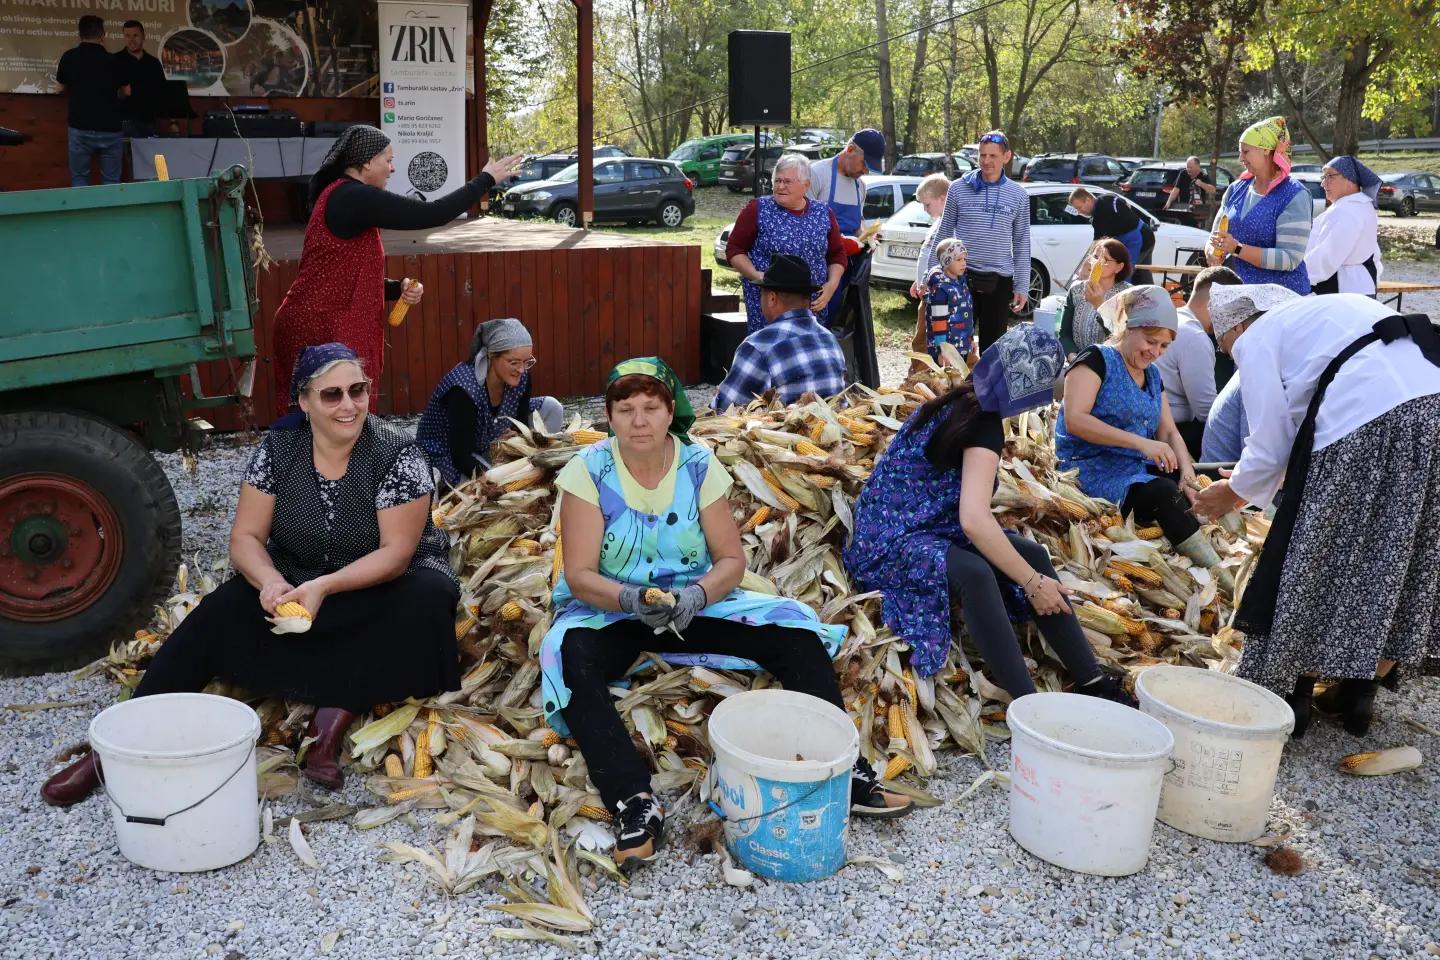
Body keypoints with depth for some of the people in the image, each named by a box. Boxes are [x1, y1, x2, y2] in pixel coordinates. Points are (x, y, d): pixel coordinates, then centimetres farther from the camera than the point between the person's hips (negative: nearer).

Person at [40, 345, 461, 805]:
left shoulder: (398, 455, -15)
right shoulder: (278, 449, -6)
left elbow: (396, 553, -20)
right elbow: (246, 537, -6)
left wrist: (323, 587, -35)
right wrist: (270, 582, -29)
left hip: (383, 585, -2)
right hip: (296, 583, 3)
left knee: (428, 598, -34)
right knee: (221, 610, -22)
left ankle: (335, 717, -32)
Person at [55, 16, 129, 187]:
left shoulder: (69, 57, -3)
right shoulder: (113, 60, -2)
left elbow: (60, 88, 10)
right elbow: (126, 92, 10)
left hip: (80, 127, 0)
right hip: (110, 128, 0)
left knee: (79, 177, 9)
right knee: (111, 180, 5)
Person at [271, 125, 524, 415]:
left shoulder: (345, 198, 17)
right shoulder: (354, 197, -16)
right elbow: (430, 214, -18)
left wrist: (398, 289, 4)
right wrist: (485, 179, -8)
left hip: (322, 326, 10)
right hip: (320, 330, -10)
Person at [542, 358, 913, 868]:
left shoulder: (700, 466, -4)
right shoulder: (589, 471, -10)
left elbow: (731, 559, -4)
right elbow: (580, 575, -13)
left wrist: (696, 595, -24)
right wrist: (631, 599, -32)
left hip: (693, 603, 3)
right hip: (610, 610, -2)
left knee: (794, 630, -17)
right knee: (570, 657, -36)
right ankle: (634, 801, -38)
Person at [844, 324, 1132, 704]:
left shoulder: (963, 399, 6)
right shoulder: (985, 424, -21)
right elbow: (974, 520, -32)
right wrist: (1032, 583, -26)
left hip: (930, 524, 10)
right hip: (893, 541, -10)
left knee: (1032, 554, -4)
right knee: (974, 573, -37)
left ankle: (1093, 682, -6)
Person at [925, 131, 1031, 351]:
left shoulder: (1018, 195, 4)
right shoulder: (959, 188, 1)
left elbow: (1022, 243, 7)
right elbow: (943, 234, 8)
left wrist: (1022, 287, 3)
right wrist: (930, 275, 5)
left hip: (999, 281, 1)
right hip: (961, 277, -1)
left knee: (992, 347, 8)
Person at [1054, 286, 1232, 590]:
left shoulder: (1152, 375, 16)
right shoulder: (1097, 359, -7)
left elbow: (1169, 432, 11)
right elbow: (1074, 420, -20)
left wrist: (1187, 471, -10)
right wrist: (1141, 442, -27)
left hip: (1138, 470, 8)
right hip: (1093, 471, -8)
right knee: (1165, 493, -30)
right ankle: (1224, 582, -29)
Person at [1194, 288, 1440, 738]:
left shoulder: (1257, 338, 9)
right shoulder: (1324, 309, 33)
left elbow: (1270, 447, 6)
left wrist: (1235, 493, 24)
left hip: (1369, 423, -8)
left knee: (1317, 562, 6)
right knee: (1399, 560, 16)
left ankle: (1296, 694, 16)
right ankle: (1361, 694, 27)